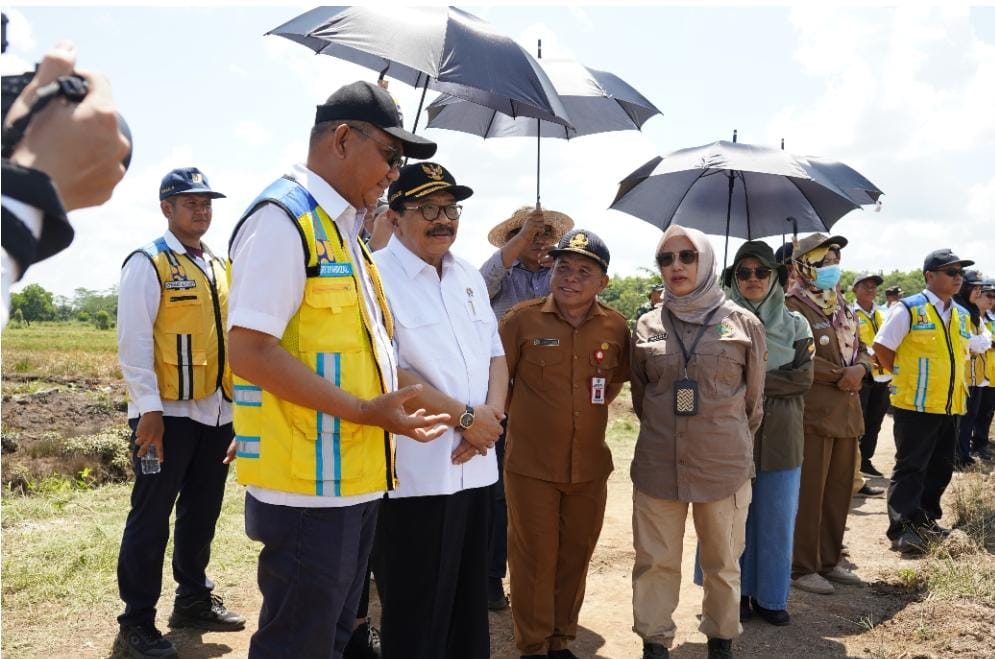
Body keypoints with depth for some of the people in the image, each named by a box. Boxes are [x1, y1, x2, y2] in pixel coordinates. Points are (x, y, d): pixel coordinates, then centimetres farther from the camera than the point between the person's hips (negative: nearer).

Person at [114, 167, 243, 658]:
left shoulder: (218, 267, 14)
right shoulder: (147, 263, -7)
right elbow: (133, 342, -13)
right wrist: (149, 410, -19)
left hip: (216, 412, 7)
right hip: (168, 414, -7)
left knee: (202, 512, 16)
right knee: (151, 519, 1)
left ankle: (194, 600, 30)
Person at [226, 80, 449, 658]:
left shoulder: (343, 227, 16)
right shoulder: (283, 216, -15)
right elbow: (250, 352, -23)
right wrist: (366, 412, -22)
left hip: (356, 478, 10)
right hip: (310, 486, -9)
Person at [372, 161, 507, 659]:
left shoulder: (470, 278, 14)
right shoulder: (377, 277, -11)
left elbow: (494, 353, 15)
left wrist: (493, 413, -5)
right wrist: (466, 418, -13)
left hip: (473, 466, 7)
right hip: (413, 472, -7)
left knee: (469, 605, 18)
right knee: (416, 617, 6)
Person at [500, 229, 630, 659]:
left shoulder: (615, 327, 0)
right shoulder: (522, 318, -10)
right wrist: (520, 417, 5)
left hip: (590, 465, 4)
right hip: (530, 463, -3)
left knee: (576, 555, 14)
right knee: (534, 556, 5)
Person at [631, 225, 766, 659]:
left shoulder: (743, 323, -1)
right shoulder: (647, 326, 4)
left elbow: (754, 399, 9)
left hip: (725, 464, -1)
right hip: (657, 464, 1)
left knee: (723, 562, 12)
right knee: (655, 560, 8)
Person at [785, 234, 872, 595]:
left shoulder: (842, 306, 18)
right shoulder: (793, 305, -9)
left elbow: (861, 350, 19)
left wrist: (860, 369, -2)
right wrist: (840, 375, -14)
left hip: (847, 412, 8)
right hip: (813, 412, -8)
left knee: (839, 490, 13)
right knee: (809, 492, -2)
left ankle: (829, 560, 26)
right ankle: (802, 567, 9)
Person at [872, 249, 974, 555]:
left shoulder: (962, 315, 12)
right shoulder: (908, 309, -9)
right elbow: (882, 348, -8)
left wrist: (955, 384, 14)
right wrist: (906, 378, -2)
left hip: (951, 406, 7)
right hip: (916, 405, -7)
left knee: (941, 467, 14)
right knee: (910, 467, -5)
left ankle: (925, 520, 28)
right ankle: (902, 528, -1)